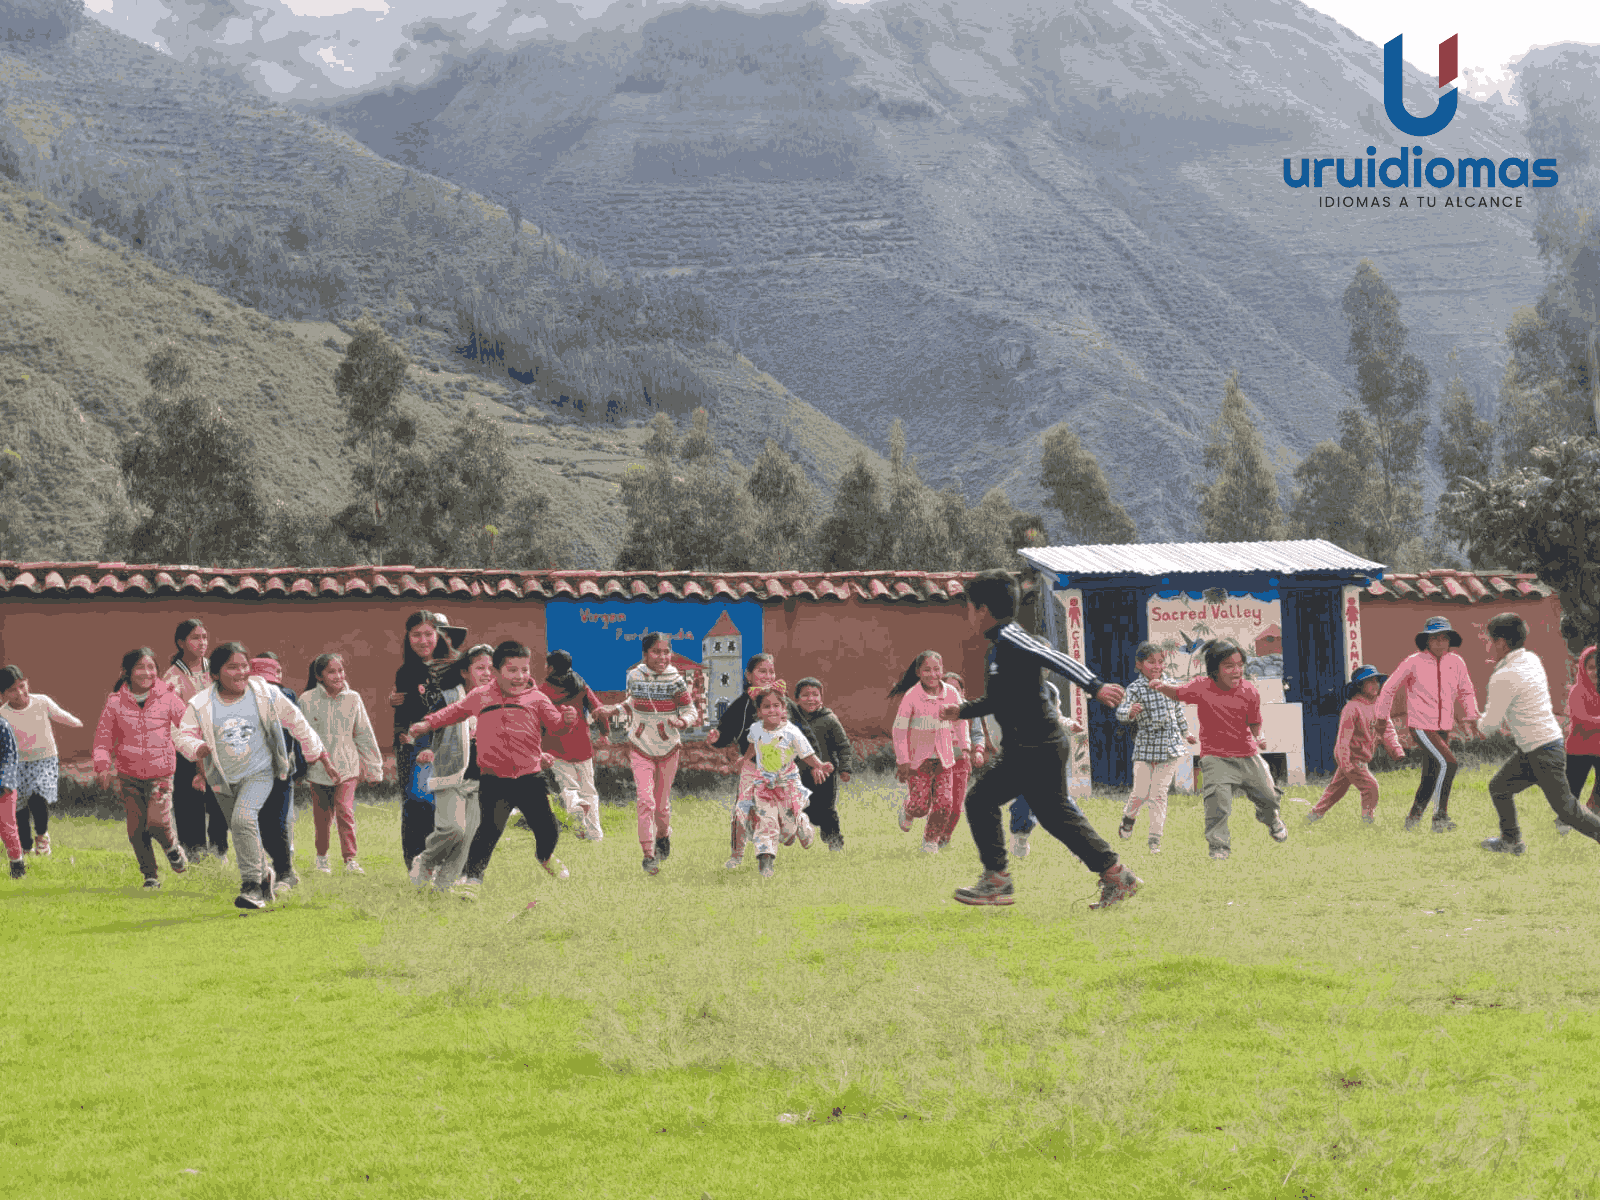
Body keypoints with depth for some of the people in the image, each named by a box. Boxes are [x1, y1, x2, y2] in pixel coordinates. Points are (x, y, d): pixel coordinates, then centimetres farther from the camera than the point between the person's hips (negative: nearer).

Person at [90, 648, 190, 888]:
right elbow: (103, 737, 4)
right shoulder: (115, 703, -1)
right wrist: (102, 766, -10)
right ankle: (150, 875, 20)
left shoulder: (167, 698, -3)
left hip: (160, 774, -2)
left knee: (157, 822, -17)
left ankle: (172, 848, 17)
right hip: (128, 775, 2)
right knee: (136, 828, 1)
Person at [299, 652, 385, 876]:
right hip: (318, 768, 0)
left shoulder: (352, 699, 1)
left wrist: (373, 766, 12)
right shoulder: (307, 700, -3)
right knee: (322, 816, 7)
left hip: (346, 767, 0)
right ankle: (322, 856, 25)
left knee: (345, 811, -12)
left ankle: (350, 858, -7)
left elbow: (364, 734, 9)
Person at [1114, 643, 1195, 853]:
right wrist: (1130, 712, -46)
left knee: (1159, 794, -1)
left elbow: (1178, 711, 20)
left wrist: (1185, 733, 32)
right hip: (1144, 747, -2)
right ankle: (1129, 817, 32)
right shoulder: (1135, 689, -9)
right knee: (1141, 793, -2)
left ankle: (1155, 838, 5)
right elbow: (1121, 712, -23)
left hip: (1169, 747, 2)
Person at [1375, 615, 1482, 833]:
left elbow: (1466, 692, 15)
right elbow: (1390, 689, 0)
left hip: (1444, 728, 6)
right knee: (1448, 762, -21)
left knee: (1431, 775, 13)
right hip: (1421, 726, -6)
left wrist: (1472, 715, -1)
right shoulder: (1414, 662, -10)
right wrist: (1382, 718, 6)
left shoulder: (1456, 662, 3)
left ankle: (1414, 818, 28)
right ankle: (1440, 816, -15)